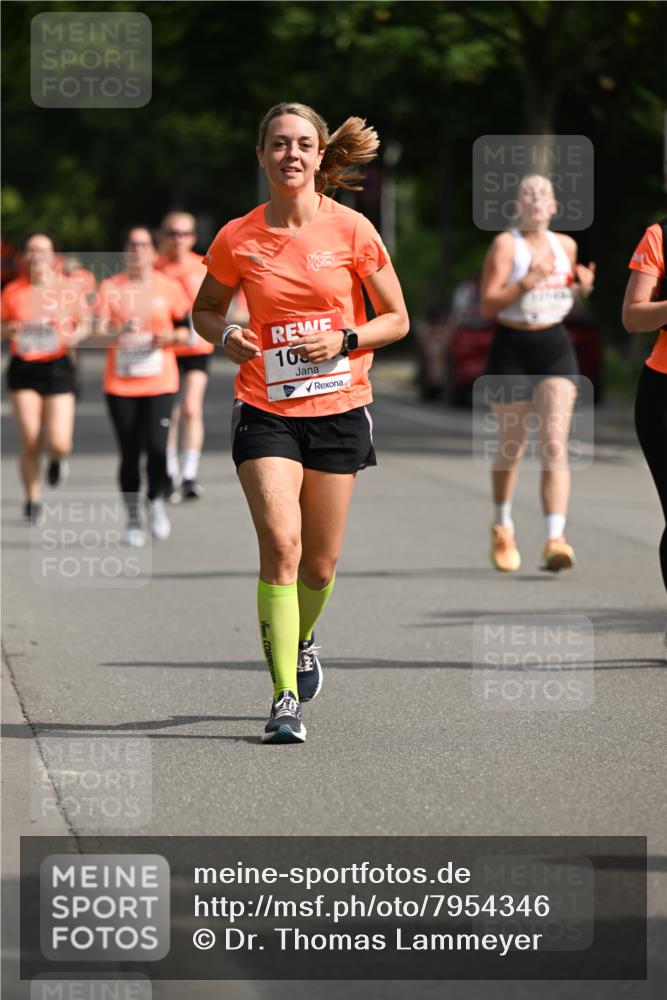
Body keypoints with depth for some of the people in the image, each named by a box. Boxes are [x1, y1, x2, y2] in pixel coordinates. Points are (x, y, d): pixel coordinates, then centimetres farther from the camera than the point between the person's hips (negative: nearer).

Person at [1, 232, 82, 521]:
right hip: (23, 368, 1)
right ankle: (32, 500, 14)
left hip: (58, 367, -1)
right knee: (29, 441, -5)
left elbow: (82, 325, 10)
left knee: (58, 443, -10)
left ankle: (58, 459, 28)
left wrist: (74, 337, -12)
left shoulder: (67, 291, 0)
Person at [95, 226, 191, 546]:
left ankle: (156, 501, 12)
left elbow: (187, 326, 11)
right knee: (129, 454, 2)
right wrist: (120, 331, -25)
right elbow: (100, 333, -5)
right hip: (120, 384, 0)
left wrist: (172, 336, -9)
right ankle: (133, 520, 16)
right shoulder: (110, 288, 2)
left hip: (160, 383, 0)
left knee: (156, 447, -16)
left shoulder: (169, 287, 4)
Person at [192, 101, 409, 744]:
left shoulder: (351, 231, -4)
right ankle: (284, 698, -14)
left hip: (339, 408, 1)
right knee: (280, 544, -17)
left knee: (319, 564, 8)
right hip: (265, 409, -1)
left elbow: (396, 320, 3)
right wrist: (225, 337, -8)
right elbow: (204, 310, 14)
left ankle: (303, 641, 42)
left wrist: (342, 340, -15)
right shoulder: (237, 239, -2)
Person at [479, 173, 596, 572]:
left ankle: (555, 539, -22)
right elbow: (487, 304, -13)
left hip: (555, 349, 3)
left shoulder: (565, 245, 10)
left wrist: (583, 287, 3)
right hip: (512, 349, -3)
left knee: (555, 445, -13)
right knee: (512, 447, 9)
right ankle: (503, 526, 36)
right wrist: (528, 281, -26)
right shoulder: (506, 244, -6)